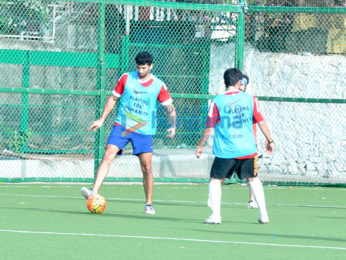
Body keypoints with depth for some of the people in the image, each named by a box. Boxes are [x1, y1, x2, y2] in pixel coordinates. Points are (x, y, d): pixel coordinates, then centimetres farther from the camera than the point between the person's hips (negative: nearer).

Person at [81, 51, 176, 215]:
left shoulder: (159, 86, -1)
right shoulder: (126, 78, 2)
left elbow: (170, 107, 5)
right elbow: (113, 98, 13)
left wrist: (172, 126, -10)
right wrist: (102, 119, 9)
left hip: (144, 130, -1)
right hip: (121, 126, 1)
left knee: (146, 167, -4)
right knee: (108, 155, -17)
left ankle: (149, 204, 11)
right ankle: (94, 192, -23)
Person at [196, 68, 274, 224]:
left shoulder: (217, 102, -6)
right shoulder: (249, 99, 0)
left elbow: (209, 128, -2)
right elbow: (261, 122, 5)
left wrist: (200, 146, 10)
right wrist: (269, 140, 18)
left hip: (225, 151, -2)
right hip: (248, 149, 2)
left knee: (215, 181, 9)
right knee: (253, 179, 18)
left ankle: (215, 214, -5)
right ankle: (263, 214, 15)